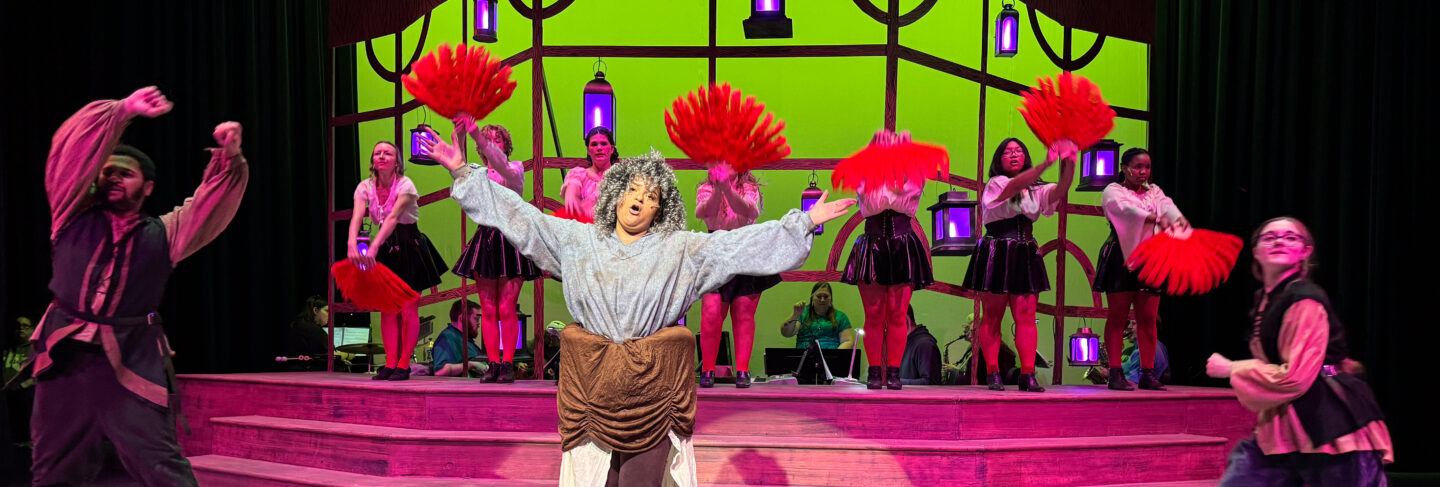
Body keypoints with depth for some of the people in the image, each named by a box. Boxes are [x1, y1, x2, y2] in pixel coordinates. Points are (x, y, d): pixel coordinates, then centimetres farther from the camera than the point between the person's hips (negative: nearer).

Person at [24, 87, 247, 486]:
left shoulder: (162, 233, 8)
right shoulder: (74, 216, 10)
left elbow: (212, 203, -3)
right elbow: (74, 152, -1)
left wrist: (229, 158, -21)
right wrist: (123, 111, -10)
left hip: (131, 363, -2)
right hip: (64, 358, 2)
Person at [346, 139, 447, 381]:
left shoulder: (405, 185, -17)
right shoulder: (365, 187, -5)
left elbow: (392, 218, -31)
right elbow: (356, 217, -20)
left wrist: (373, 248, -43)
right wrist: (352, 245, -39)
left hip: (409, 248, -4)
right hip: (386, 249, 4)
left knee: (409, 309, -3)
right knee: (387, 309, 4)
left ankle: (404, 364, 4)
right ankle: (390, 364, 9)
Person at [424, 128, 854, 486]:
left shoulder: (681, 249, 5)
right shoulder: (578, 239, 8)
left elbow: (740, 243, 1)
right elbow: (521, 218, 7)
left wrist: (804, 223, -5)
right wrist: (464, 173, 4)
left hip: (654, 379, -1)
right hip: (591, 376, 1)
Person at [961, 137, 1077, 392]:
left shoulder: (1036, 190, 15)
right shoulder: (996, 184, -1)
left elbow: (1061, 190, -4)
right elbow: (1016, 185, -22)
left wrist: (1070, 162, -22)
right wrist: (1047, 162, -35)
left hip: (1026, 256, 4)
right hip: (996, 255, -4)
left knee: (1026, 316, -3)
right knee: (992, 316, -1)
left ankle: (1028, 374, -2)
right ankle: (993, 373, 5)